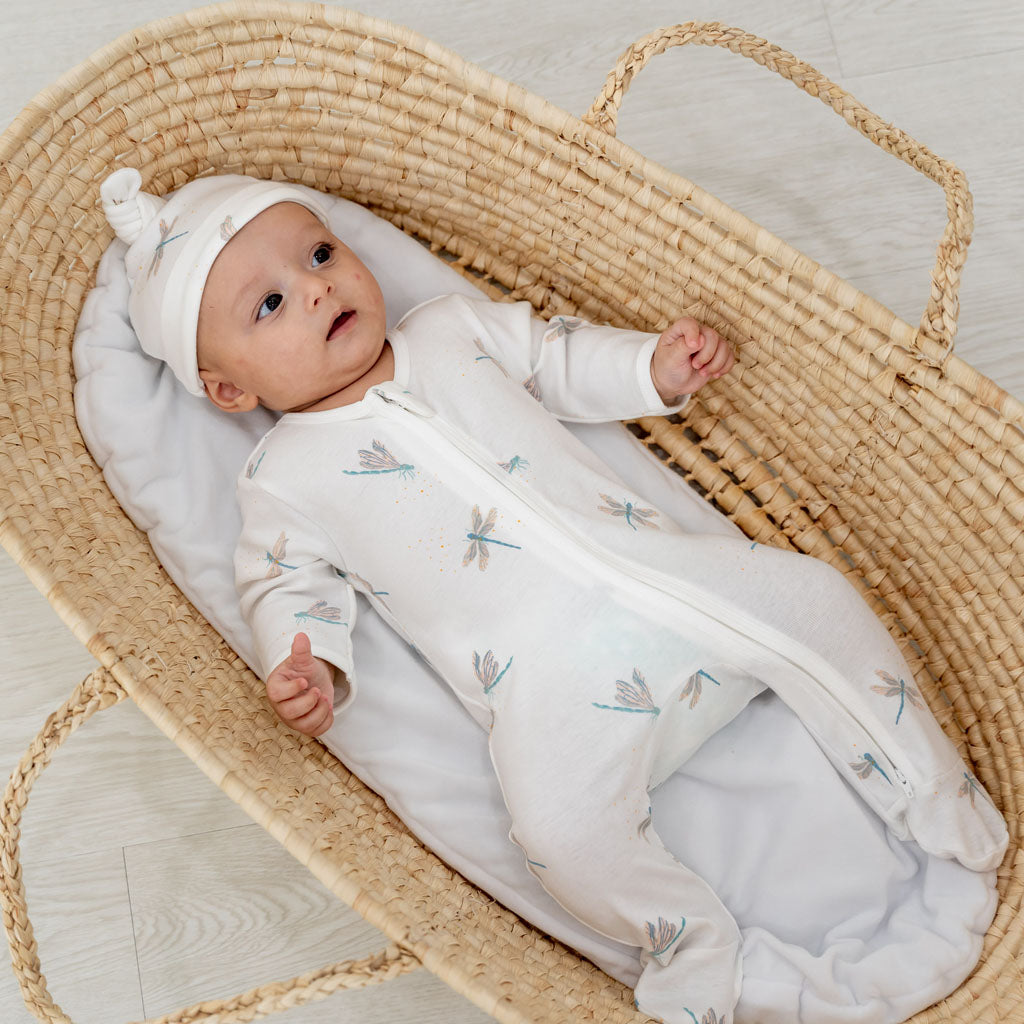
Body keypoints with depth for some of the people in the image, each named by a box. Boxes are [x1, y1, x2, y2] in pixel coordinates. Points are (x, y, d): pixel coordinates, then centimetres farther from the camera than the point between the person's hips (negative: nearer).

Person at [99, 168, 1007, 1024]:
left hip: (660, 570, 5)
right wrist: (307, 669, -10)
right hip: (548, 681, -4)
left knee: (810, 593, -8)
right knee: (562, 822, -29)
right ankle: (693, 945, 0)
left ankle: (927, 795, 14)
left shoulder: (455, 328, 16)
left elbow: (557, 358, 26)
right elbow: (289, 584, 9)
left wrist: (655, 367, 11)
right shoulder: (284, 478, 7)